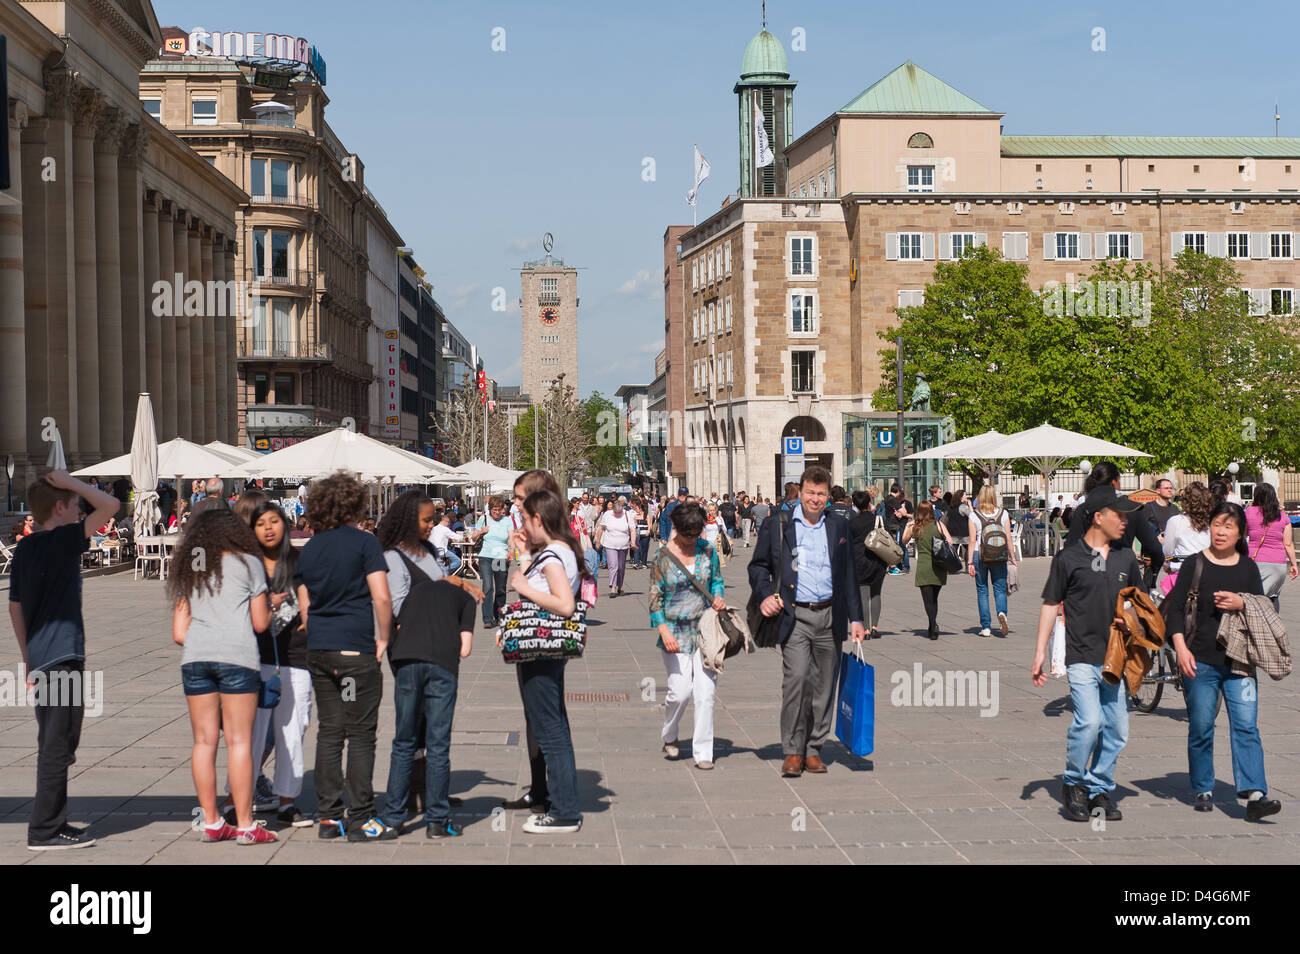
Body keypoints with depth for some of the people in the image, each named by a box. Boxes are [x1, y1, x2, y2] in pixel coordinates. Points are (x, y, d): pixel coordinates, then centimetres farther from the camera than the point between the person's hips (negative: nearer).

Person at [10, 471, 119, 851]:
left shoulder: (24, 548, 13)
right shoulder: (63, 541, -11)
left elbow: (14, 607, 17)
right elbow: (110, 505, -16)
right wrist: (68, 480, -6)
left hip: (40, 660, 9)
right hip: (62, 657, -9)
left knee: (53, 744, 16)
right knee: (59, 745, -4)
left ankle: (52, 824, 23)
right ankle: (45, 830, -1)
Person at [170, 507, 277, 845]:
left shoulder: (188, 572, 20)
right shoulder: (248, 563, 9)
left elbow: (179, 633, 17)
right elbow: (260, 623, 8)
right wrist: (271, 606, 28)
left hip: (194, 657, 4)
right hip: (236, 656, -4)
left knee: (204, 740, 8)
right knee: (239, 741, -3)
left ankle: (211, 823, 12)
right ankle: (245, 826, -2)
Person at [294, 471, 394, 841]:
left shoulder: (308, 550, 10)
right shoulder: (363, 542, -6)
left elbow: (304, 607, 13)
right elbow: (381, 597, -13)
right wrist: (384, 638, -1)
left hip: (318, 651, 6)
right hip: (356, 650, -6)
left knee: (329, 731, 11)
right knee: (361, 734, 0)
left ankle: (328, 816, 13)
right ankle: (360, 820, 0)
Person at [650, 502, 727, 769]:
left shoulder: (708, 552, 5)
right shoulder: (663, 557, -3)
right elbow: (655, 597, -3)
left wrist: (718, 597, -4)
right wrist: (664, 630, -15)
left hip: (705, 630, 2)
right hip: (676, 633, -2)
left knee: (705, 691, -4)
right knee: (680, 691, -7)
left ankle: (703, 752, 4)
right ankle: (669, 735, 23)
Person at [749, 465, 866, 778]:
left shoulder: (839, 526, 9)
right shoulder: (777, 525, 2)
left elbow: (849, 575, 13)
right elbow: (758, 565, 10)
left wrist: (855, 618, 9)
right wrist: (765, 595, -8)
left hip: (830, 616, 3)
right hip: (795, 616, -3)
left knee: (824, 686, 6)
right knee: (796, 677, -16)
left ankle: (814, 749, 17)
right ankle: (793, 751, -6)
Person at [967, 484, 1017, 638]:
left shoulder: (973, 515, -4)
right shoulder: (1003, 514, 1)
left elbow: (972, 541, -6)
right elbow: (1008, 539, 1)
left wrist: (970, 562, -4)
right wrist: (1012, 558, 9)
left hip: (980, 556, -1)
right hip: (999, 556, 1)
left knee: (982, 591, 8)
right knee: (1000, 589, 8)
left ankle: (985, 627, 5)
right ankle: (1002, 612, -21)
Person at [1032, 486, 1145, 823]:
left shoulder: (1126, 557, 10)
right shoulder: (1069, 558, -3)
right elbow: (1051, 605, 2)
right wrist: (1040, 651, -3)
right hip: (1082, 656, -5)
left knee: (1116, 729, 6)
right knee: (1089, 721, -18)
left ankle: (1099, 790, 20)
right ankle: (1073, 784, 3)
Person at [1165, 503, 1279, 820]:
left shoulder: (1248, 568, 10)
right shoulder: (1195, 564, 2)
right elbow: (1175, 608, 0)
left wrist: (1241, 604, -9)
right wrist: (1181, 647, -11)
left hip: (1239, 662, 1)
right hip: (1200, 662, -1)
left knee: (1245, 726, -9)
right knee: (1201, 729, 4)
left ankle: (1254, 794, -15)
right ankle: (1203, 791, 19)